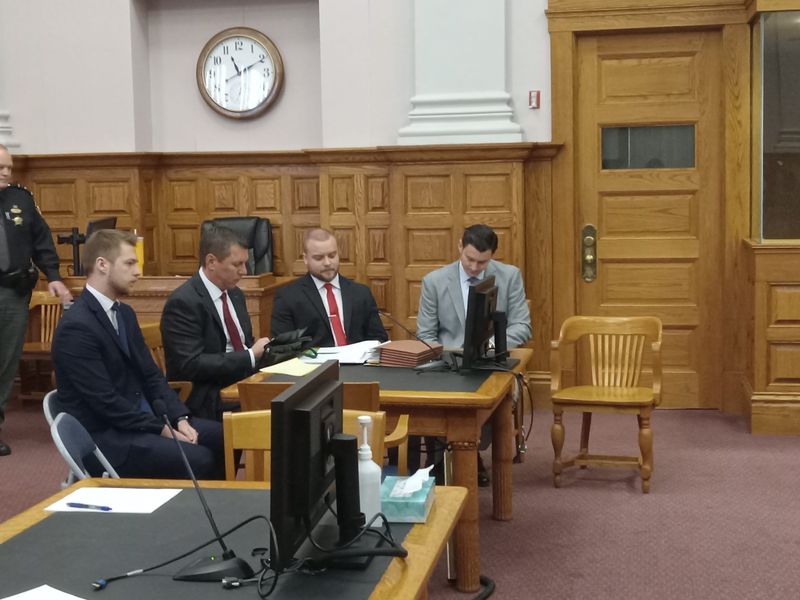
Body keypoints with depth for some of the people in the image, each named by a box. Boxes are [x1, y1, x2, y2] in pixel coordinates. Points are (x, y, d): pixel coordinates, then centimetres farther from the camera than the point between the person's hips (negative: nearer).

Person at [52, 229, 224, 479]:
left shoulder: (124, 313, 10)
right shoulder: (76, 326, -19)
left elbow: (150, 374, 11)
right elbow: (105, 402, -22)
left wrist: (179, 418, -4)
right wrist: (162, 430, -18)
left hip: (142, 417, 9)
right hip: (105, 435, -9)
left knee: (221, 438, -2)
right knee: (198, 460, -23)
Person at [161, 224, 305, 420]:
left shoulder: (235, 294, 13)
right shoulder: (183, 303, -13)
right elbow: (191, 365, -20)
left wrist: (265, 348, -3)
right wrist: (251, 356, -19)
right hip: (210, 403, -8)